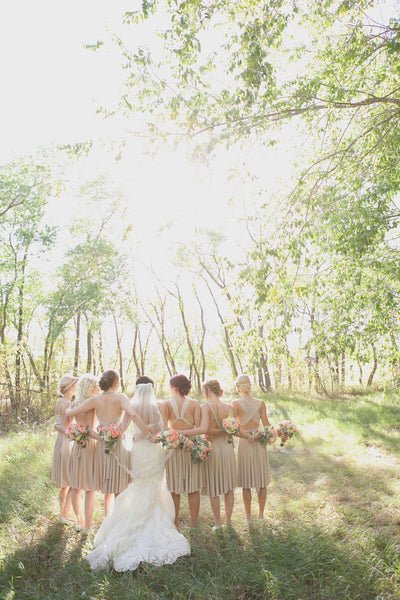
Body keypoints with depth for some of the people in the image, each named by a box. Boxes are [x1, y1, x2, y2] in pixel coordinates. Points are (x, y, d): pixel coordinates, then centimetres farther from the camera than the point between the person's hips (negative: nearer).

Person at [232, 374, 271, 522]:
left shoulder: (235, 404, -10)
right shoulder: (261, 403, -4)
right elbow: (266, 425, -3)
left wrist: (248, 437, -6)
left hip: (244, 443, -2)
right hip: (260, 443, 2)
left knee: (246, 482, 9)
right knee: (262, 481, 14)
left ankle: (248, 517, 17)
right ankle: (261, 515, 22)